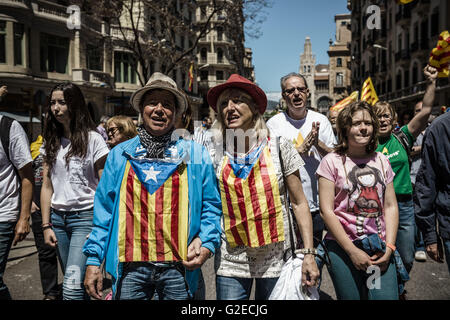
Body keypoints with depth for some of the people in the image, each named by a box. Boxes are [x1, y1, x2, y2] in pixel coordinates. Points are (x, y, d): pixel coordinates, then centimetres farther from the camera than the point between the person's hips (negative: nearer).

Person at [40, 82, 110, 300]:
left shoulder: (92, 139, -5)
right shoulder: (51, 142, 11)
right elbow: (47, 186, 10)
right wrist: (46, 225, 5)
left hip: (85, 216, -5)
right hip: (58, 217, 6)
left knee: (72, 286, -14)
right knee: (74, 281, 14)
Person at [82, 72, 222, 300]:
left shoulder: (196, 154, 5)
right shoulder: (119, 154, 8)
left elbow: (211, 206, 6)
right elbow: (104, 210, 8)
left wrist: (206, 244, -8)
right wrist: (94, 260, 3)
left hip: (178, 266, 0)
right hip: (130, 266, 1)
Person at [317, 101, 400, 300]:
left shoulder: (381, 161, 11)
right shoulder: (332, 161, -3)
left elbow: (391, 206, 9)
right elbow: (326, 211, -8)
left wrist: (389, 247, -2)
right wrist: (352, 251, -11)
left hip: (380, 247, 3)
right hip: (342, 247, -3)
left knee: (387, 296, -4)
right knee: (350, 296, 3)